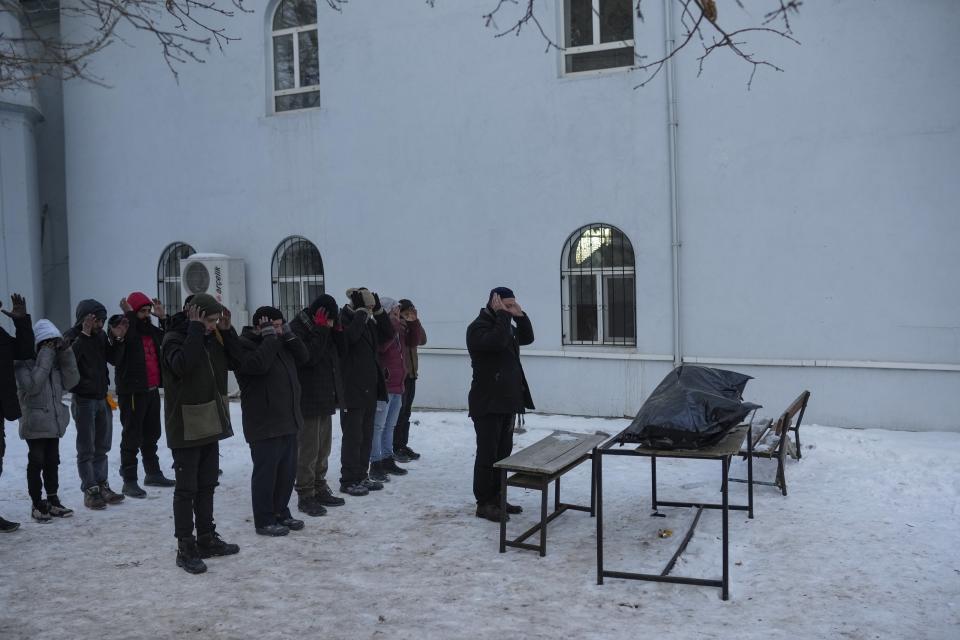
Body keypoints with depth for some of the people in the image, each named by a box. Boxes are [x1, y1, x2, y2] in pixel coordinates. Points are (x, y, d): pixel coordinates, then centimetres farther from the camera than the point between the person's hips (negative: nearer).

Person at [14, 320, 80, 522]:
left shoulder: (56, 361, 9)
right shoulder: (24, 362, -10)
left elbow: (71, 381, -1)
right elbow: (32, 385, -24)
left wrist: (65, 354, -10)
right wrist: (45, 357, -23)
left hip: (54, 421, 6)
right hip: (35, 423, -6)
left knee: (52, 462, 12)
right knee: (36, 463, -1)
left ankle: (52, 501, 22)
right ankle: (37, 504, 8)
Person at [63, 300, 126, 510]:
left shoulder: (100, 335, 8)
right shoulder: (73, 336, -9)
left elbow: (113, 359, 9)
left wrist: (117, 339, -5)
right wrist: (84, 335, -31)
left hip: (102, 398, 7)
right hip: (84, 399, -6)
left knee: (102, 447, 13)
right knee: (86, 449, -2)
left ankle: (102, 486, 21)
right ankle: (90, 490, 3)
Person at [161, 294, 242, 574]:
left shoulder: (212, 337, 7)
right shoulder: (174, 338, -13)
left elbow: (236, 361, 8)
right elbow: (182, 365, -32)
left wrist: (227, 330, -2)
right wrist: (195, 330, -27)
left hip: (210, 424, 8)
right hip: (185, 427, -7)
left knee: (207, 485, 16)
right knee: (187, 489, -2)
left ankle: (206, 538, 27)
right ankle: (186, 547, 5)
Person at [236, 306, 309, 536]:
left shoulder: (281, 344, 16)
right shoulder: (244, 345, -11)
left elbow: (303, 357, 11)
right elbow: (258, 364, -29)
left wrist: (288, 335, 1)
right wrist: (270, 337, -19)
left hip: (288, 422, 9)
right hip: (264, 425, -8)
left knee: (287, 470, 15)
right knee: (266, 472, -1)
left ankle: (281, 512, 28)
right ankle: (264, 520, 10)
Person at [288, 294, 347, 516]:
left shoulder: (326, 330, 12)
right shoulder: (297, 328, -14)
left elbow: (339, 354, 13)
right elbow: (308, 357, -26)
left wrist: (337, 330, -1)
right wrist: (321, 330, -23)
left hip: (326, 399, 9)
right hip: (308, 401, -9)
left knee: (323, 448, 17)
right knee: (308, 450, -3)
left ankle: (319, 489, 28)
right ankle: (305, 495, 6)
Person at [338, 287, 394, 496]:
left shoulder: (368, 322, 13)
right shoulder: (345, 320, -12)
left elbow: (387, 334, 13)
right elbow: (352, 335, -30)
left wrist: (379, 310, 4)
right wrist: (360, 310, -21)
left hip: (370, 389, 8)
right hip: (352, 390, -8)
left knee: (367, 435, 14)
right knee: (353, 436, -3)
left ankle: (361, 476, 23)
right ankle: (348, 480, 6)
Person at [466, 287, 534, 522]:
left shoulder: (505, 325, 16)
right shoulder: (478, 327, -13)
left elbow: (527, 337, 19)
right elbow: (497, 341, -30)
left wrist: (520, 315, 5)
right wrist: (503, 314, -20)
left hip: (506, 401, 9)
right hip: (487, 403, -9)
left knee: (503, 452, 13)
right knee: (488, 454, -5)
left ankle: (496, 498, 22)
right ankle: (484, 503, 2)